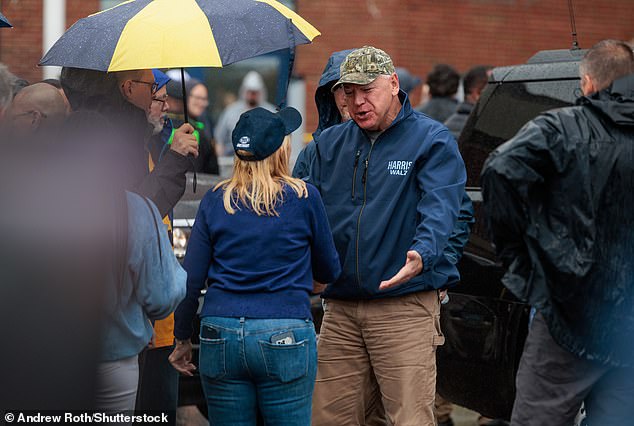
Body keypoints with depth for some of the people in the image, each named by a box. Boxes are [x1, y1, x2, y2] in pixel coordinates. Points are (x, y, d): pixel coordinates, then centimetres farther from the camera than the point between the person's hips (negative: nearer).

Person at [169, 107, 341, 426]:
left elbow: (190, 278, 3)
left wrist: (182, 339, 13)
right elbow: (329, 271, 9)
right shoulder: (303, 198, -2)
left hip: (220, 337, 2)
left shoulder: (216, 200, 3)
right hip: (286, 338, -2)